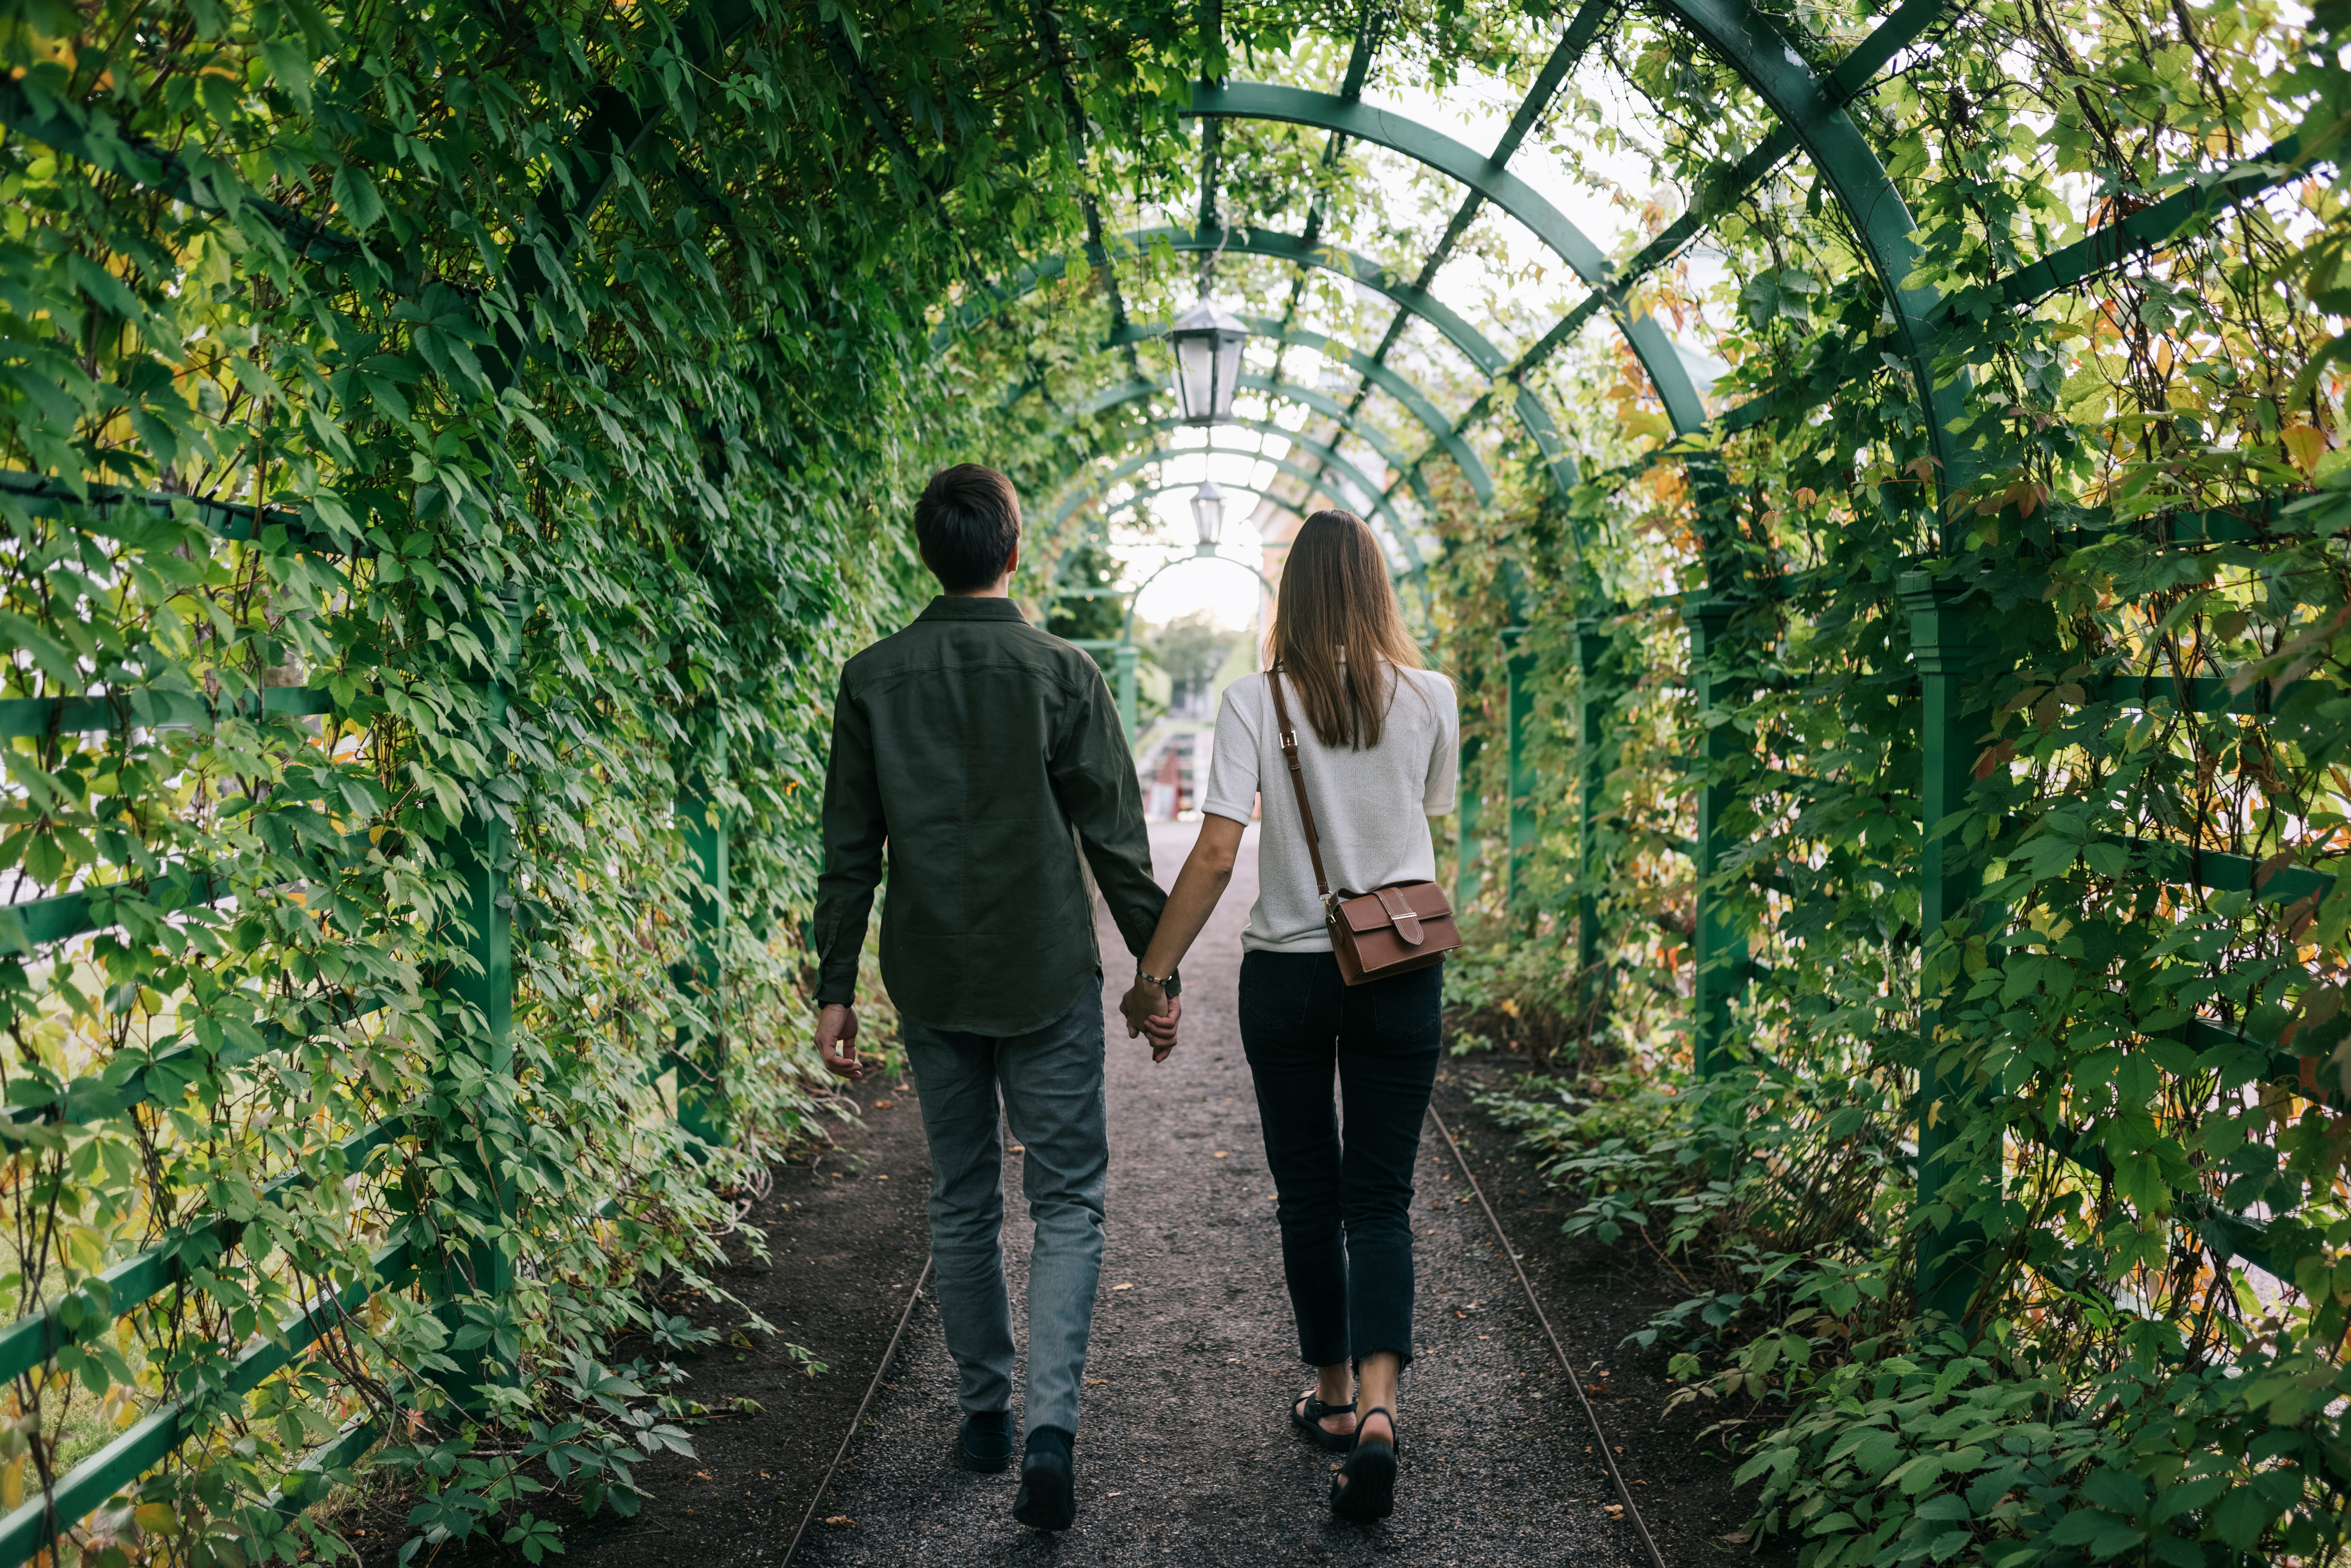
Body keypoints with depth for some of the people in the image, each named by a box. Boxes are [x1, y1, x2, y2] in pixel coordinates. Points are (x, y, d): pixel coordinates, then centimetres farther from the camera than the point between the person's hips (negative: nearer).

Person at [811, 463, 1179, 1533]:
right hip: (1049, 981, -2)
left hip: (932, 983, 3)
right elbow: (1115, 839, -7)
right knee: (1067, 1201, 6)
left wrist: (836, 988, 7)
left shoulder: (873, 680, -1)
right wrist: (1159, 971, 1)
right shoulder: (1061, 674, -8)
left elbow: (850, 852, 1)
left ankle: (986, 1414, 27)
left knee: (962, 1204, 16)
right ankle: (1051, 1426, -8)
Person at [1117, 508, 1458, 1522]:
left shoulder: (1255, 702, -9)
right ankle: (1376, 1408, -13)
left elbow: (1215, 855, -14)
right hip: (1401, 973, 1)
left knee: (1309, 1197, 14)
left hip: (1286, 972, -1)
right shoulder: (1427, 698, -3)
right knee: (1379, 1200, 5)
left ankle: (1332, 1398, 28)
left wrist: (1154, 973, -7)